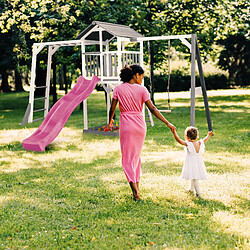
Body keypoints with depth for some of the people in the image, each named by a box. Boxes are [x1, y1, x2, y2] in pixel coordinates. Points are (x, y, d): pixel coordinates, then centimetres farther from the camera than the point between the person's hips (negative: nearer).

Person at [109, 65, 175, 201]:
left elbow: (112, 109, 0)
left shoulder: (118, 89, -4)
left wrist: (110, 121, 20)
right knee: (136, 156, 19)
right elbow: (152, 109, -8)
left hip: (126, 126, -2)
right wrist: (167, 123, -4)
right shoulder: (141, 89, -4)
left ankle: (136, 192, -7)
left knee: (127, 159, 5)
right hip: (140, 125, 2)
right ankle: (136, 188, 22)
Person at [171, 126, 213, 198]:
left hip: (191, 164, -7)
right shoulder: (199, 143, 0)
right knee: (193, 178, 25)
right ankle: (191, 190, 43)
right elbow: (205, 140, 21)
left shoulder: (188, 144, -17)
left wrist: (174, 132, -20)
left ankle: (198, 193, -6)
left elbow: (178, 140, -23)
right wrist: (208, 135, 40)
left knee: (194, 178, -2)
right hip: (199, 163, 7)